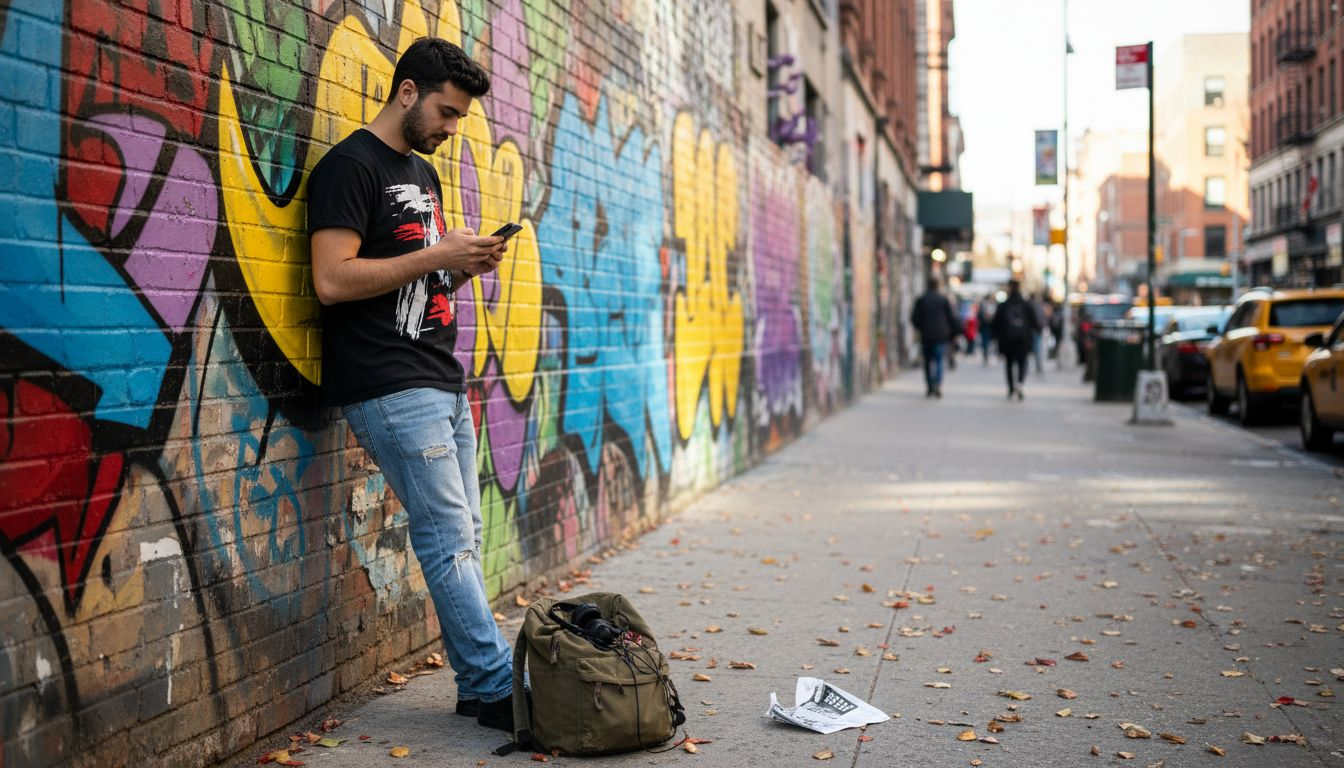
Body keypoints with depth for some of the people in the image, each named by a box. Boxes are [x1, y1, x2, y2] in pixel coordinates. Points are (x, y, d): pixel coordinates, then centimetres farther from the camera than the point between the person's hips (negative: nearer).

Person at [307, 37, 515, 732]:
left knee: (462, 538, 7)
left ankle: (477, 687, 12)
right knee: (449, 539, -8)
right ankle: (497, 685, -2)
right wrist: (435, 255, -16)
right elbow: (333, 280, -18)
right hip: (390, 389, -9)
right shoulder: (350, 166, -8)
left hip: (443, 382, 9)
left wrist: (466, 265, 5)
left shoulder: (424, 173, 20)